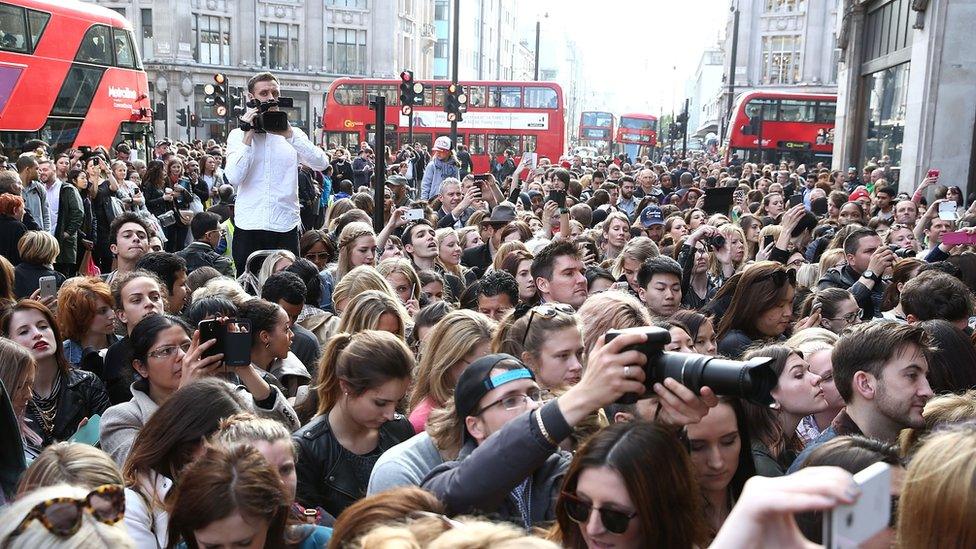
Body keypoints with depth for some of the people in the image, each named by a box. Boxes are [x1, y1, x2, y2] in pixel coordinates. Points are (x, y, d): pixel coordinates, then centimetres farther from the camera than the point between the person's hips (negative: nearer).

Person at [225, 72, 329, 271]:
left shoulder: (293, 134, 11)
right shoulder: (238, 134, 7)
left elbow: (321, 164, -6)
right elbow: (234, 177, -9)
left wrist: (289, 134, -12)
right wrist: (248, 135, -8)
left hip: (286, 227, 1)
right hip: (248, 227, -1)